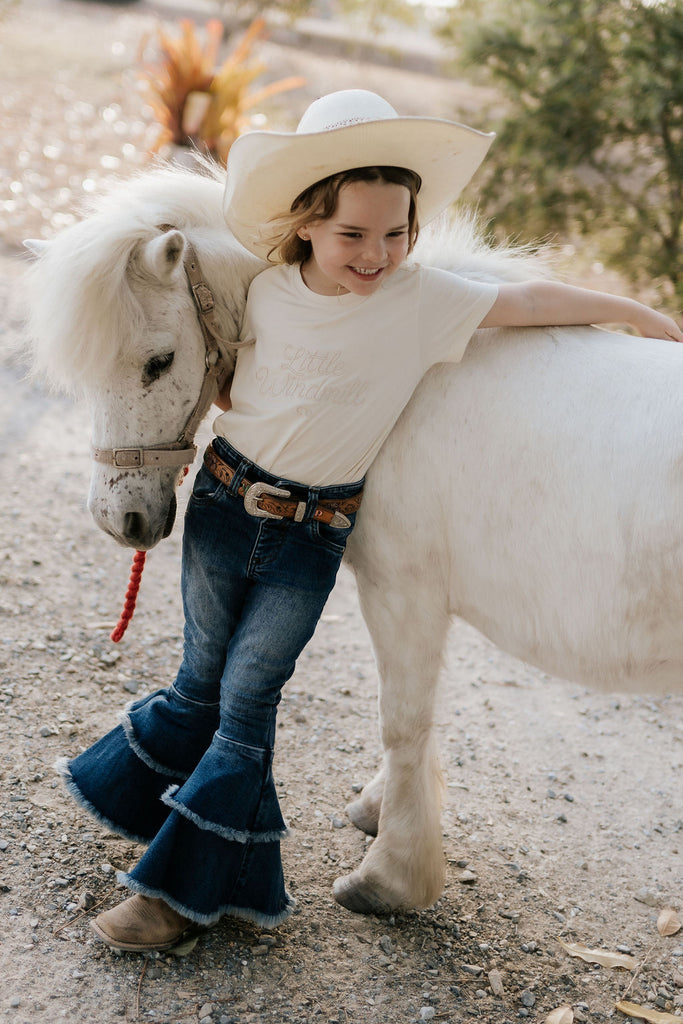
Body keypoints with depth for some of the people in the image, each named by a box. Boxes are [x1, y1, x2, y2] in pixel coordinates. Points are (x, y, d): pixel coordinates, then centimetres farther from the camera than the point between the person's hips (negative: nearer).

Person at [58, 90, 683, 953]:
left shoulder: (422, 299, -13)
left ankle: (183, 887, 13)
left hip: (312, 534, -2)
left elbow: (530, 301, -10)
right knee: (204, 681, 12)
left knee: (248, 696, 0)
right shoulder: (270, 291, -5)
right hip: (224, 502, 3)